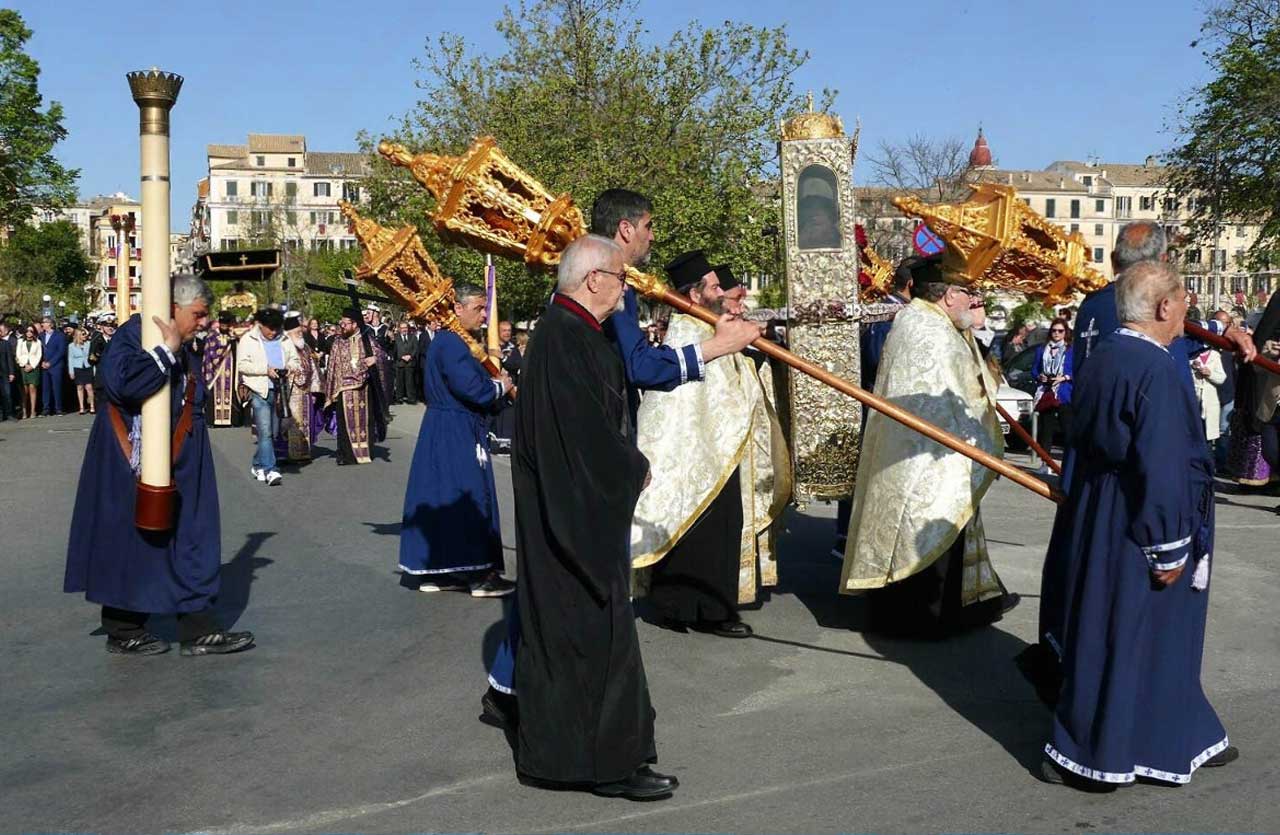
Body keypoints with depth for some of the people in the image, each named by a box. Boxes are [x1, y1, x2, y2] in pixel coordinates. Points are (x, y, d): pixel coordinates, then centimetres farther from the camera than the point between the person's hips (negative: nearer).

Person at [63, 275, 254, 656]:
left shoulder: (183, 354, 13)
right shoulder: (134, 334, -13)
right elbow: (121, 382, -31)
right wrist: (166, 351, -25)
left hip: (172, 469, 9)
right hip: (131, 466, -9)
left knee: (188, 544, 8)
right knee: (131, 544, 2)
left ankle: (199, 630, 13)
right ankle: (124, 632, 16)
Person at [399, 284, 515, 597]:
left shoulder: (447, 341, 14)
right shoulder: (451, 343, -18)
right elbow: (472, 388, -25)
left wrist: (498, 390, 4)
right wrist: (501, 387, -7)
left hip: (443, 432, 10)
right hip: (456, 436, -10)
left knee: (441, 500, 12)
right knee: (469, 499, -3)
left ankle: (433, 571, 19)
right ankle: (479, 573, 4)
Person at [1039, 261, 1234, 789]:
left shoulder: (1105, 357, 6)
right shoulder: (1155, 370, -22)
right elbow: (1162, 466, -24)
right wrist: (1168, 547, -18)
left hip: (1100, 522, 10)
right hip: (1135, 532, -10)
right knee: (1127, 637, 3)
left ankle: (1183, 738, 36)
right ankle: (1088, 756, 15)